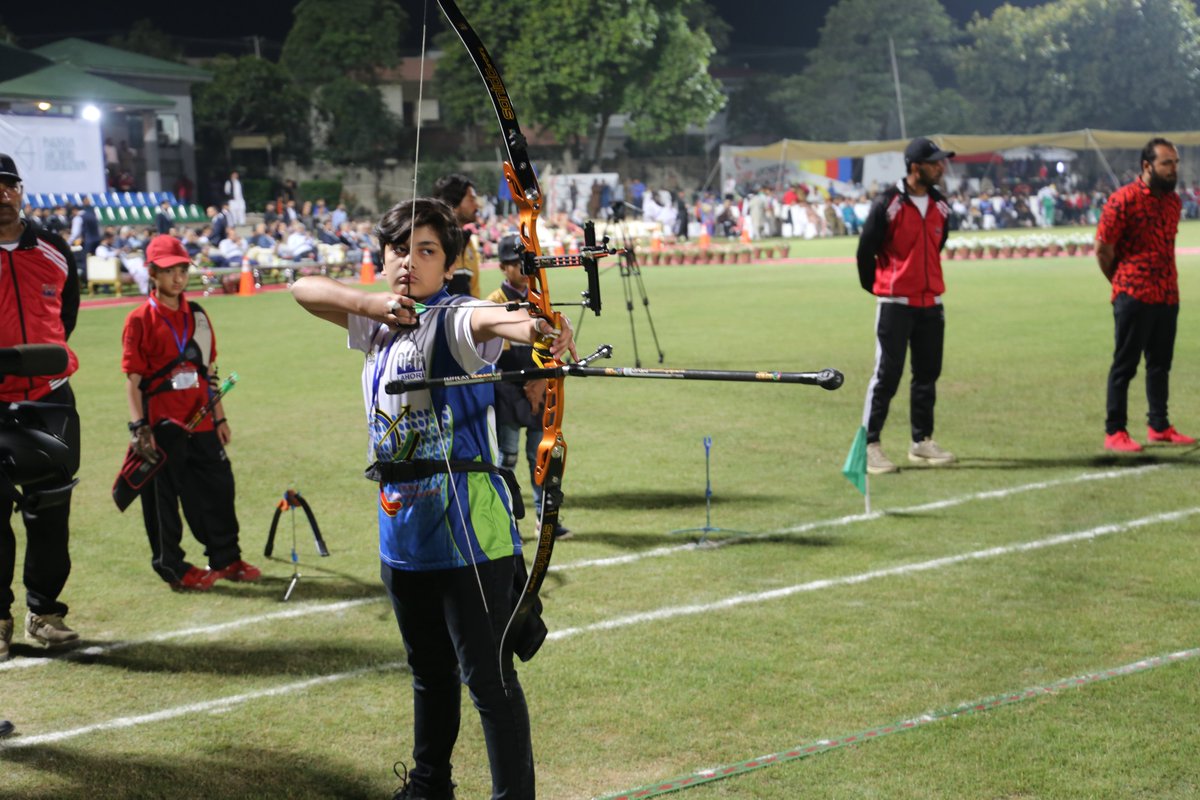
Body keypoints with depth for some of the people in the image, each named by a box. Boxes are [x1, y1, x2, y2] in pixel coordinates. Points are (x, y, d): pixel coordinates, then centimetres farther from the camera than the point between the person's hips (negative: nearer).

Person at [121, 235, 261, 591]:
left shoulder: (197, 315, 10)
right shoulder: (140, 320, -7)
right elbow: (133, 379, -9)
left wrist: (219, 417, 13)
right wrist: (139, 427, -15)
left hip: (200, 422, 6)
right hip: (162, 425, -6)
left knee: (218, 487, 11)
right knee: (163, 495, 2)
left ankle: (226, 558, 24)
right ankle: (171, 567, 14)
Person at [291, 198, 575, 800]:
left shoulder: (452, 320, -12)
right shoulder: (379, 324, 11)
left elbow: (492, 320, -35)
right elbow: (304, 289, 12)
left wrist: (532, 327, -59)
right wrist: (369, 302, -7)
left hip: (468, 530, -8)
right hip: (403, 531, 8)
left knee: (488, 678, -6)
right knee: (429, 671, 23)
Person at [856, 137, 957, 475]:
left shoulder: (940, 205, 7)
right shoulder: (888, 203, -12)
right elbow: (866, 250, -4)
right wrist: (878, 288, 6)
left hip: (931, 303, 6)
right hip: (895, 304, -6)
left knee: (928, 373, 10)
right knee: (887, 374, -5)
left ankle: (922, 442, 20)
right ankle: (870, 445, 1)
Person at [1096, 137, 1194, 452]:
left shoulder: (1173, 200, 9)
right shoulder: (1123, 200, -13)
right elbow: (1103, 249, -8)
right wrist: (1122, 284, 3)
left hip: (1167, 296, 6)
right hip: (1133, 297, -6)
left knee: (1160, 363, 13)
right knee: (1125, 364, -1)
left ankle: (1159, 426, 23)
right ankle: (1114, 432, 5)